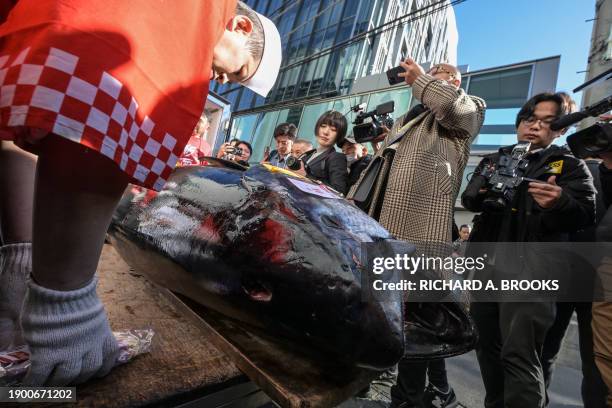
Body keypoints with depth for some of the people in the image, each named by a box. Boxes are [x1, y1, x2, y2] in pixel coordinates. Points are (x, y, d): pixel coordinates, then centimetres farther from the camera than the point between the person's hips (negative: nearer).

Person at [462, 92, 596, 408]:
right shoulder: (495, 160, 17)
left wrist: (560, 204, -26)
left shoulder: (569, 164, 8)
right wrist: (482, 192, -18)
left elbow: (585, 215, -4)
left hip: (529, 269, -4)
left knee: (519, 355, -8)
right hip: (484, 265, 4)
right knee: (487, 345, 15)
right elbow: (468, 200, 5)